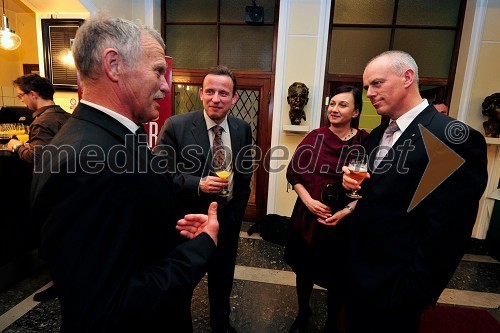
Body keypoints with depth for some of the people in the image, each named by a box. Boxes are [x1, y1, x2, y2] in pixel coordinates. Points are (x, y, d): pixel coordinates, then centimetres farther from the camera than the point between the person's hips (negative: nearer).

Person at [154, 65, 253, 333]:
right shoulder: (175, 126, -16)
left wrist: (238, 207, 7)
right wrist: (198, 184, -28)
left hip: (229, 218, 4)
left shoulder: (242, 129, -2)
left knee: (223, 277, 25)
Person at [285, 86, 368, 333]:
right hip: (308, 217, 2)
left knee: (335, 276, 16)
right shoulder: (315, 137, -3)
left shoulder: (364, 142, -9)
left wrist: (347, 211, -17)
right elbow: (293, 172, 0)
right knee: (304, 269, 20)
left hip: (343, 223, -2)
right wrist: (308, 200, -12)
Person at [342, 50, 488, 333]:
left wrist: (414, 292, -16)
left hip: (393, 285, -7)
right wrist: (352, 183, -8)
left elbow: (447, 232, -21)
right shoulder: (378, 135, 6)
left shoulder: (455, 139, -20)